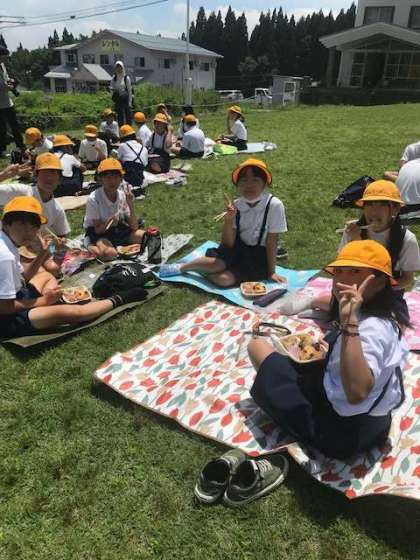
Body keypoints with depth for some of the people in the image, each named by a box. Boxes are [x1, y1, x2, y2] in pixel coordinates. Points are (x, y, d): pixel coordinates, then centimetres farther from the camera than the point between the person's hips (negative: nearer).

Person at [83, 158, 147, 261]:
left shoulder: (123, 196, -11)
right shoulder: (94, 198, -22)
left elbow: (134, 227, -10)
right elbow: (98, 229, -16)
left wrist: (131, 206, -24)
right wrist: (109, 223, -38)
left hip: (117, 230, 5)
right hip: (97, 233, -5)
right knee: (110, 253, -36)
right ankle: (92, 248, -7)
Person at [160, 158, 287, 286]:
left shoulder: (274, 205, -20)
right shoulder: (236, 205, -9)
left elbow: (271, 243, -12)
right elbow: (228, 243, -11)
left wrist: (271, 272, -6)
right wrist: (229, 219, -26)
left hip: (258, 256, -2)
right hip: (237, 248, 3)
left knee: (224, 279, -26)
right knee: (217, 264, -28)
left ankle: (199, 267, 1)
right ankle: (181, 267, -3)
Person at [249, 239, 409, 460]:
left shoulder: (373, 329, -30)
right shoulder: (383, 318, -1)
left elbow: (356, 393, -47)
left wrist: (349, 321, -48)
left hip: (341, 430, -9)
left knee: (258, 346, 2)